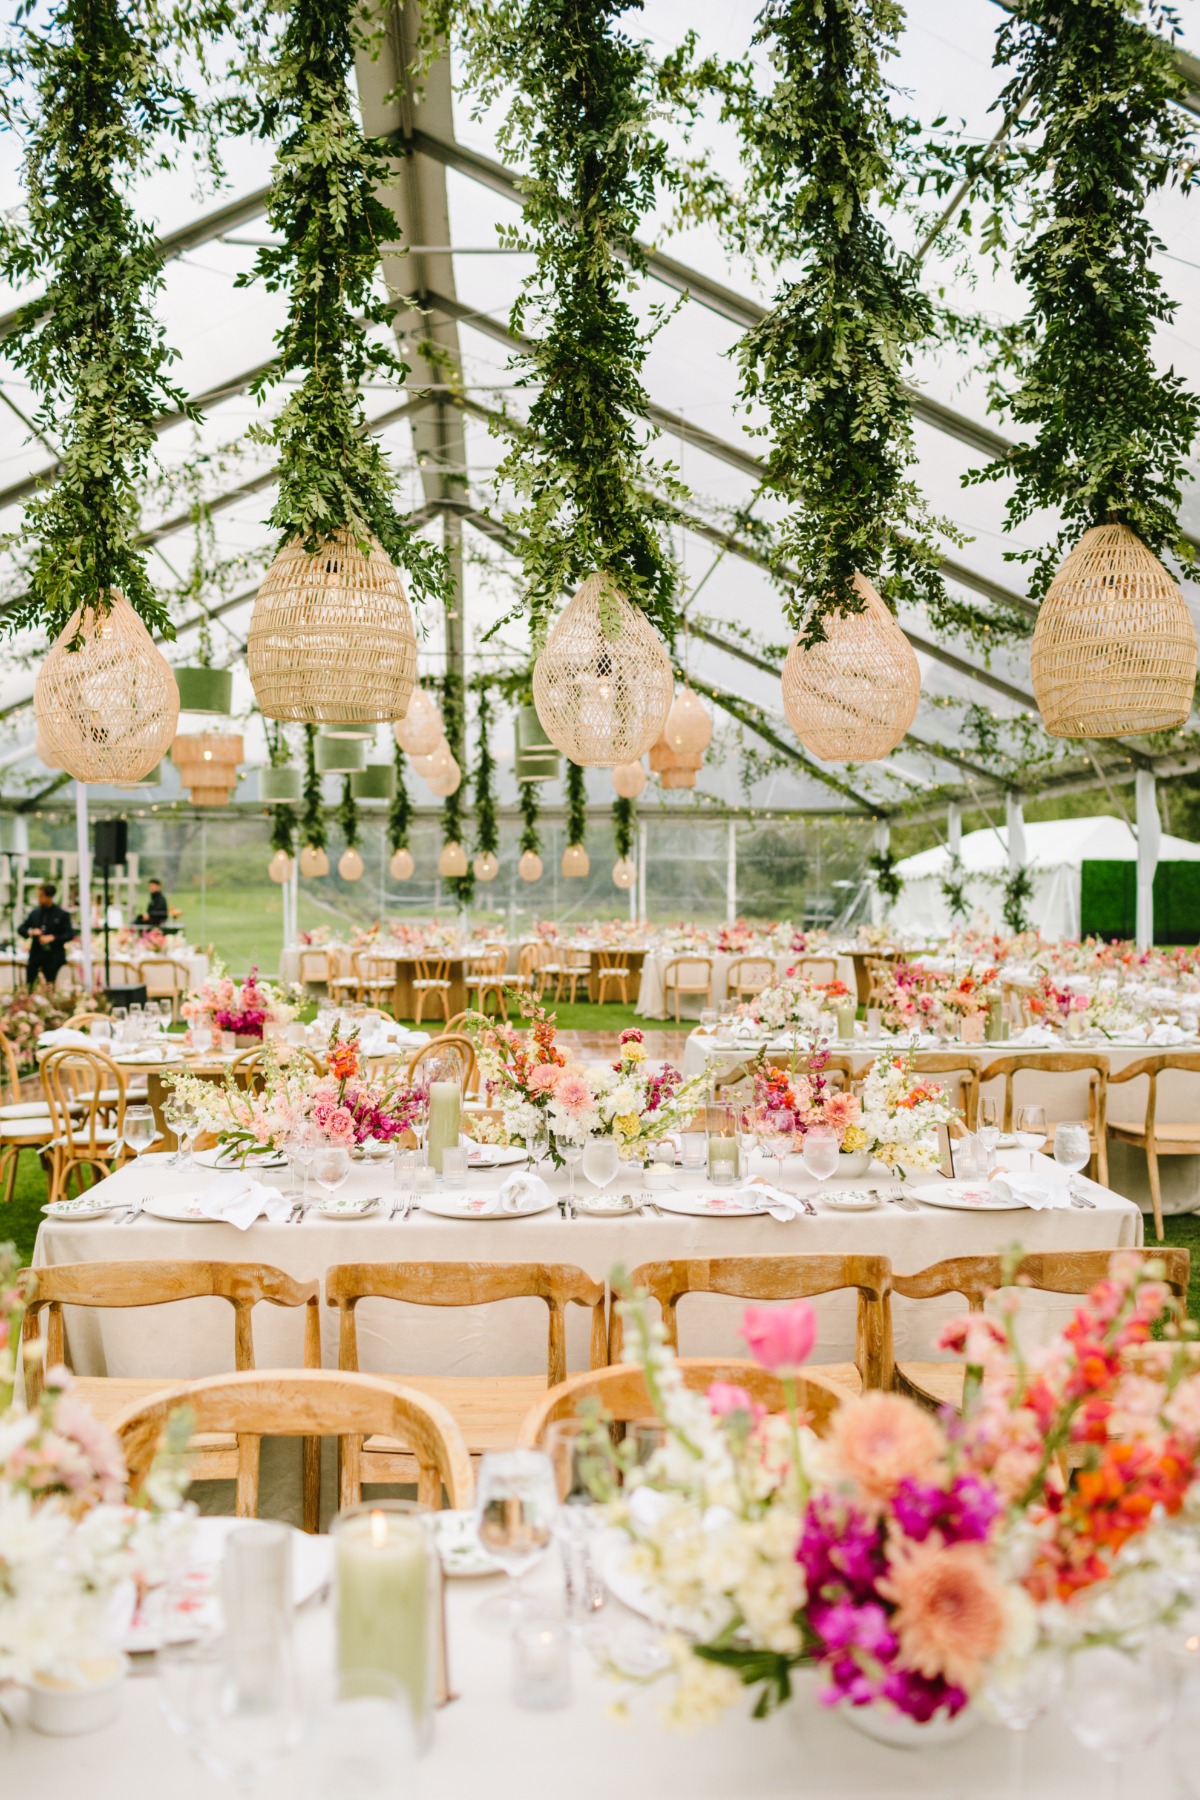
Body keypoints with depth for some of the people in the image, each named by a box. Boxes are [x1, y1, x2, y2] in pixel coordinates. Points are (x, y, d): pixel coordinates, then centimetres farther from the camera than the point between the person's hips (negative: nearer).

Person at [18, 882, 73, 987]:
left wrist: (52, 938, -19)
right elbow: (21, 928, 15)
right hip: (35, 955, 4)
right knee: (29, 987, 1)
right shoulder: (35, 912, 8)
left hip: (53, 957, -4)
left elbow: (70, 935, -6)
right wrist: (30, 932, -8)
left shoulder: (62, 915, -3)